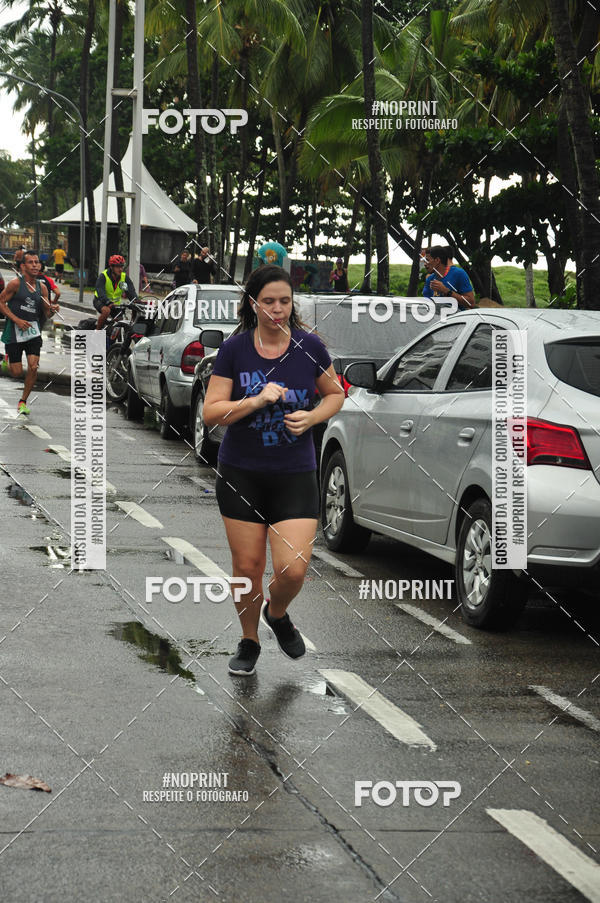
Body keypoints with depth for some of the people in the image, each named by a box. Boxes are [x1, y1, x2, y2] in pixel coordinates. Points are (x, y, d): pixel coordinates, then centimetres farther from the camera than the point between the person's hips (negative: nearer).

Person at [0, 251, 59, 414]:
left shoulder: (42, 287, 6)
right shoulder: (16, 283, -8)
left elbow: (46, 313, 12)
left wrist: (52, 310, -12)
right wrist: (17, 320, -15)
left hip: (33, 331, 3)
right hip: (14, 332, -3)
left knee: (33, 367, -13)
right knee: (16, 373, -2)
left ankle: (23, 401, 6)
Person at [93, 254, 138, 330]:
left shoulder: (124, 277, -7)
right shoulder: (103, 276, -20)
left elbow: (131, 291, -16)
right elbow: (100, 292, -33)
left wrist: (135, 301, -37)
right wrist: (109, 303, -50)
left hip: (115, 303, 5)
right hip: (100, 301, -5)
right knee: (106, 311, -36)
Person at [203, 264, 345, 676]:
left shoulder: (309, 346, -4)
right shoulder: (234, 349, -5)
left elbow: (335, 394, 11)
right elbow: (211, 412, -7)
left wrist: (311, 417, -8)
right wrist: (256, 400, -21)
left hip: (295, 475, 0)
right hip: (241, 473, 0)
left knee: (294, 569, -11)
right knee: (247, 566, 5)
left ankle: (277, 613, 24)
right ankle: (249, 642, 29)